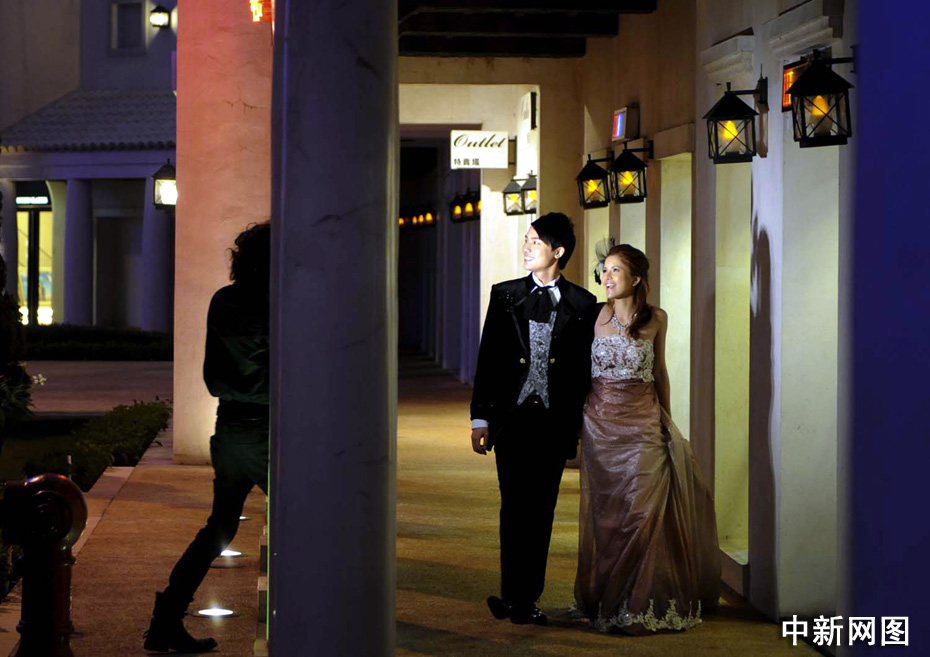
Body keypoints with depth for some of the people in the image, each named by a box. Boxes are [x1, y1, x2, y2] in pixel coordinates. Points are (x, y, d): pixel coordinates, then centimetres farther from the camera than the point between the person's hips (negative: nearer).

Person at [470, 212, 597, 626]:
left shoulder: (582, 305, 4)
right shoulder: (505, 296, 6)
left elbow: (585, 369, 6)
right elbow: (487, 358, 6)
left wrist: (578, 425, 4)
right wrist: (481, 418, 1)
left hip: (555, 421, 0)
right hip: (513, 417, 0)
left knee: (541, 513, 5)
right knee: (516, 509, -2)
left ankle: (524, 598, 12)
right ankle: (517, 598, 5)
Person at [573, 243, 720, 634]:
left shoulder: (655, 319, 1)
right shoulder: (594, 316, 0)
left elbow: (660, 371, 12)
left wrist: (666, 419, 15)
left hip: (643, 424, 0)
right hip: (600, 423, 0)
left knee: (641, 511, -4)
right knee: (604, 511, 3)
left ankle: (638, 604, 7)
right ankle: (606, 599, 15)